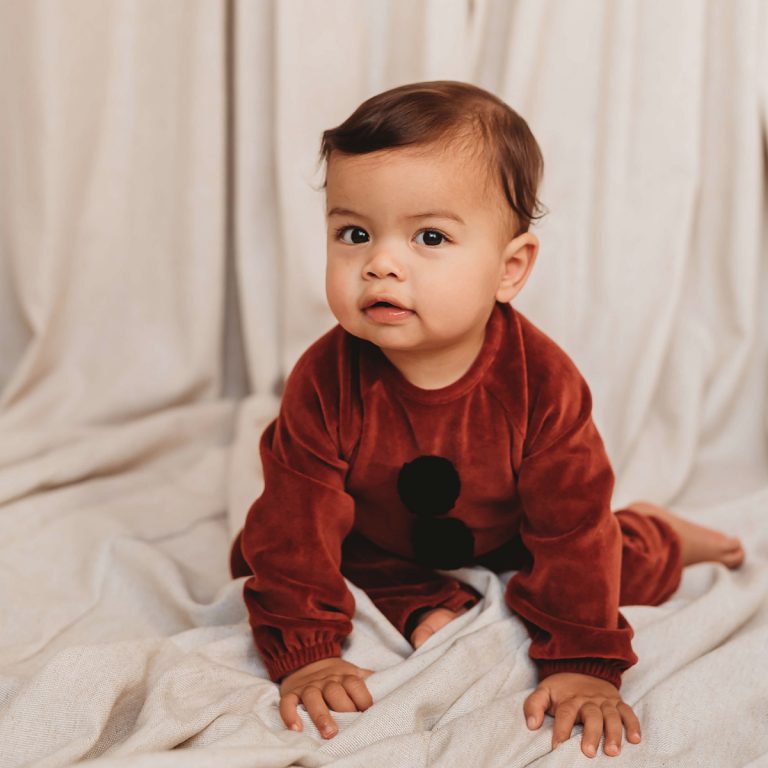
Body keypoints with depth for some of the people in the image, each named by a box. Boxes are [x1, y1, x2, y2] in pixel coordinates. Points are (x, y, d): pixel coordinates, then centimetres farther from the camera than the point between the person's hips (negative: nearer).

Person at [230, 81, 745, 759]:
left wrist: (584, 664, -28)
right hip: (377, 551, 1)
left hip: (508, 541, 0)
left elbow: (572, 531, -26)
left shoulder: (542, 381, -32)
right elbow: (299, 519, -25)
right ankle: (424, 607, -12)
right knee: (259, 557, -15)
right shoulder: (324, 383, -33)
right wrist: (305, 652, -29)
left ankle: (663, 534, 34)